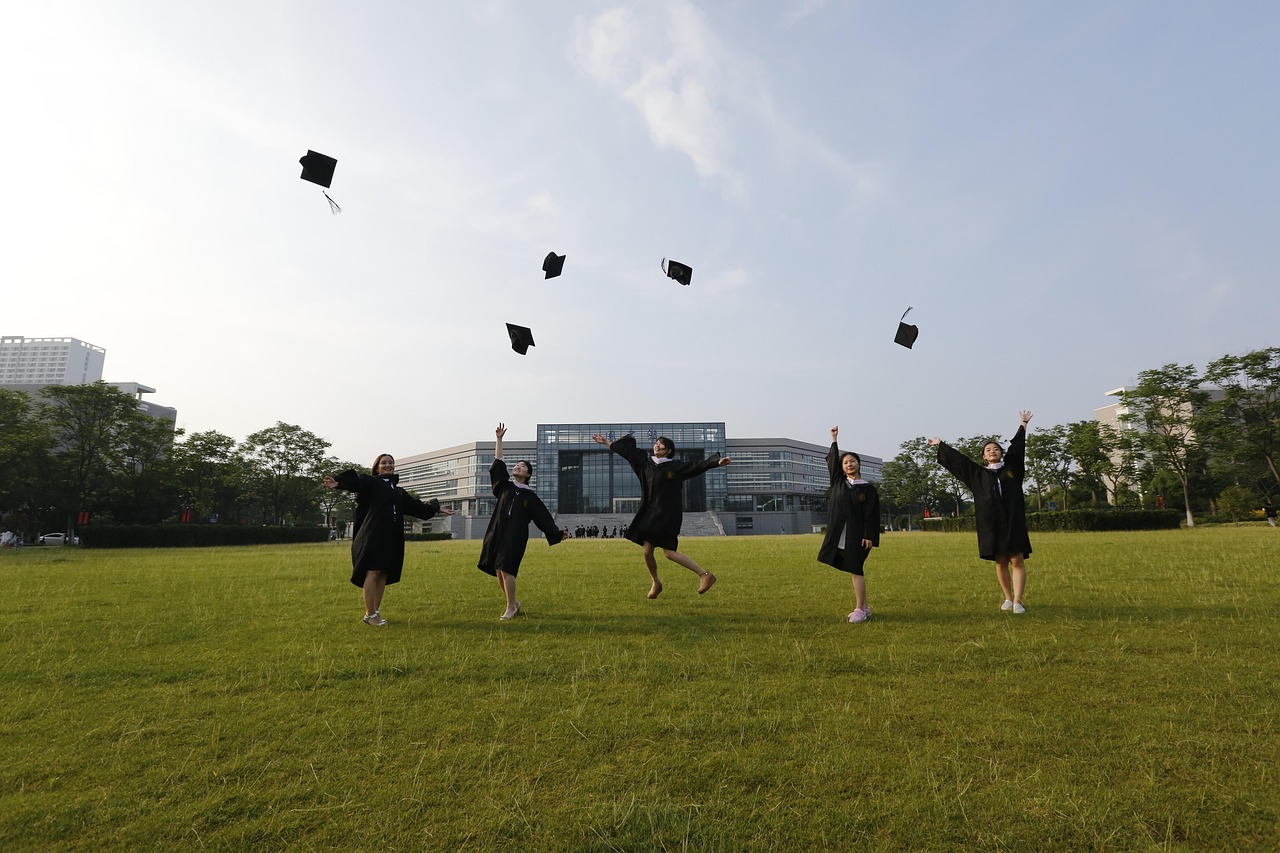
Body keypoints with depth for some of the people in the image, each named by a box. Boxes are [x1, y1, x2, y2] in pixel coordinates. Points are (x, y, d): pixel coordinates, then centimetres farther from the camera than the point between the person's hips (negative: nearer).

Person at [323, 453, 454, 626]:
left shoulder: (398, 491, 22)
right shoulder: (370, 482, 3)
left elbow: (418, 506, 30)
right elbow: (355, 482, -19)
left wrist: (437, 508, 33)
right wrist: (338, 482, -39)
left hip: (392, 538, 7)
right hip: (373, 535, -6)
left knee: (383, 574, 7)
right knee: (373, 572, -8)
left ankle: (376, 612, 14)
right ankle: (370, 615, -4)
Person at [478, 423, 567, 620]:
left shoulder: (530, 496, 7)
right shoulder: (505, 484, 15)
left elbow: (543, 516, 4)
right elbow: (497, 463, 10)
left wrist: (557, 533, -6)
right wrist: (499, 439, 6)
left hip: (515, 536, -4)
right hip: (497, 533, 4)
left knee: (506, 569, -14)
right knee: (498, 570, 5)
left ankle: (511, 607, -3)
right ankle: (513, 603, 21)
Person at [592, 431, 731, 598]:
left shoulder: (676, 466, -5)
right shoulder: (645, 462, 10)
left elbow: (697, 466, -15)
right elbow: (628, 451, 19)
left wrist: (717, 462, -29)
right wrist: (606, 442, 26)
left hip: (668, 513, -6)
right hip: (650, 512, 6)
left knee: (669, 552, -14)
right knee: (647, 551, 2)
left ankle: (705, 575, -5)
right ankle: (656, 583, 26)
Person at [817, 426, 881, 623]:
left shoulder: (868, 489, -2)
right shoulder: (838, 482, 9)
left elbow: (872, 515, -5)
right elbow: (832, 461, 12)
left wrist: (869, 536, -12)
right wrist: (834, 439, 10)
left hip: (857, 535, -5)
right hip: (840, 535, 5)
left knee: (855, 571, -6)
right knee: (854, 571, 10)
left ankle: (860, 610, 0)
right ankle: (865, 607, 20)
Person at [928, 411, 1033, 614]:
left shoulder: (1011, 467, 12)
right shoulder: (979, 473, 13)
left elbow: (1017, 445, 19)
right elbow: (958, 459, 19)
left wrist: (1023, 424, 25)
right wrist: (941, 444, 25)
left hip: (1013, 521, -1)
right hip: (991, 523, 1)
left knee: (1017, 561, -6)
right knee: (1000, 562, 7)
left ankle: (1017, 602, -8)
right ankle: (1008, 599, 17)